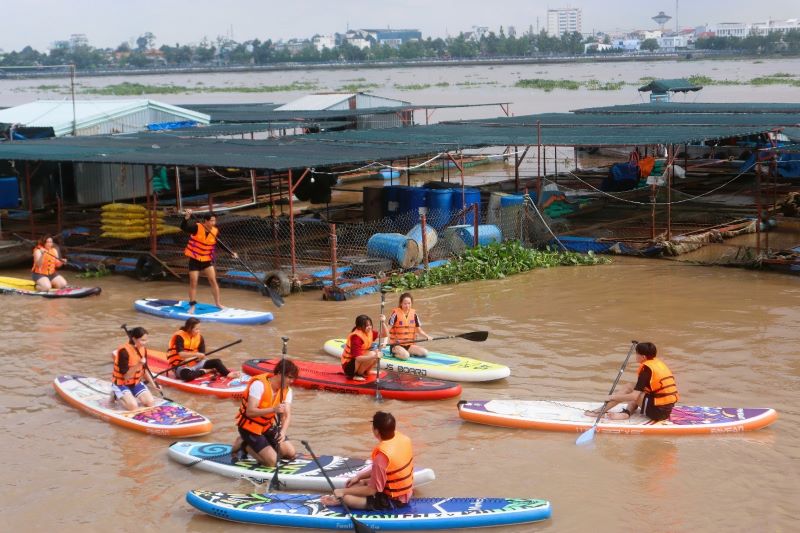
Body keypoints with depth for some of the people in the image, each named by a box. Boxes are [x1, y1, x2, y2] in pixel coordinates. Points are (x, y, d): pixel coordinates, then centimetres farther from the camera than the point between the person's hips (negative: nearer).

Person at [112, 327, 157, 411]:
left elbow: (144, 370, 9)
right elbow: (126, 376, -26)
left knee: (151, 403, -11)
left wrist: (153, 384, 2)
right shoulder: (124, 351, -26)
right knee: (133, 406, -26)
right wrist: (138, 365, -38)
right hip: (121, 384, -7)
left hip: (136, 382, 7)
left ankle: (131, 395, 14)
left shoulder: (143, 349, -4)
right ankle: (117, 397, 4)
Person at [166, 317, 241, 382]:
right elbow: (181, 354, -28)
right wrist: (196, 354, -37)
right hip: (181, 365, -6)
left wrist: (200, 357, -24)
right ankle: (204, 371, -19)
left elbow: (202, 355, -2)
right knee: (187, 375, -41)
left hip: (195, 363, 6)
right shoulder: (179, 337, -16)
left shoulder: (199, 337, 1)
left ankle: (228, 374, -33)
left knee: (216, 361, -10)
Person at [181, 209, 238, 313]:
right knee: (193, 283, 1)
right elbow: (183, 227, -31)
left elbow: (221, 244, 7)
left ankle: (217, 303, 16)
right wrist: (186, 218, -50)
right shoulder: (196, 227, -18)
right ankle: (192, 306, 11)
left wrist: (231, 253, 1)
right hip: (194, 260, -3)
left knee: (213, 281, 2)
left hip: (207, 260, 3)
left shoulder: (215, 231, -6)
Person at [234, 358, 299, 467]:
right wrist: (273, 410, -48)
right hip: (250, 426, -7)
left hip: (268, 425, 7)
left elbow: (287, 415, -15)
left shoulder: (287, 389, -6)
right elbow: (250, 412, -34)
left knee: (291, 453, 4)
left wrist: (283, 432, -35)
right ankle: (245, 445, 4)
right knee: (272, 461, -18)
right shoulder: (259, 384, -27)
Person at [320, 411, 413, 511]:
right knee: (362, 482, 24)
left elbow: (372, 490, -20)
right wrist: (359, 476, 11)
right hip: (406, 493, 9)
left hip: (393, 501, -9)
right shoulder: (403, 438, -5)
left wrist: (344, 491, -10)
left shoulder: (382, 455, -31)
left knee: (347, 498, -10)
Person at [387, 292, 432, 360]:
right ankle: (395, 353, -2)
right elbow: (388, 330, -12)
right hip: (396, 345, -5)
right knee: (405, 355, -32)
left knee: (424, 352, -15)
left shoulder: (414, 314, 6)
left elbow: (419, 330, 12)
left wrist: (427, 336, -6)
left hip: (409, 345, 5)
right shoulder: (396, 314, -8)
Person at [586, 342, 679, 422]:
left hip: (658, 411, -8)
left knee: (628, 388, 1)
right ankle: (626, 413, -2)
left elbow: (634, 397, -16)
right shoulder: (658, 363, 12)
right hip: (668, 409, 8)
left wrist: (613, 397, -6)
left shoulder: (646, 368, -13)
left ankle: (600, 411, 6)